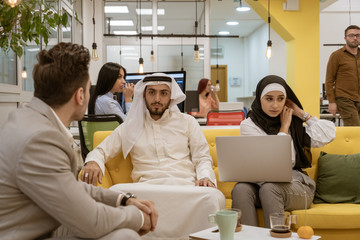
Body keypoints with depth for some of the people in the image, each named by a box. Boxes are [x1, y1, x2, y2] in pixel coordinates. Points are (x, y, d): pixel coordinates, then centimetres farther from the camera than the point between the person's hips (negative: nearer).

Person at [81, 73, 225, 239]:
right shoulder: (131, 126, 21)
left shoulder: (187, 122, 20)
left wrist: (206, 177, -8)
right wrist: (93, 162, -5)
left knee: (213, 196, -36)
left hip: (185, 186, 0)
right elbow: (101, 150, 20)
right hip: (147, 187, 1)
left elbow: (202, 158, 16)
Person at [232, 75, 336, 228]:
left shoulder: (295, 123, 11)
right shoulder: (248, 125, 2)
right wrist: (284, 127, -1)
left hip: (294, 183, 1)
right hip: (261, 182, 0)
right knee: (241, 189, -32)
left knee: (269, 188, -33)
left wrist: (301, 113, 3)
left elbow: (328, 135, -1)